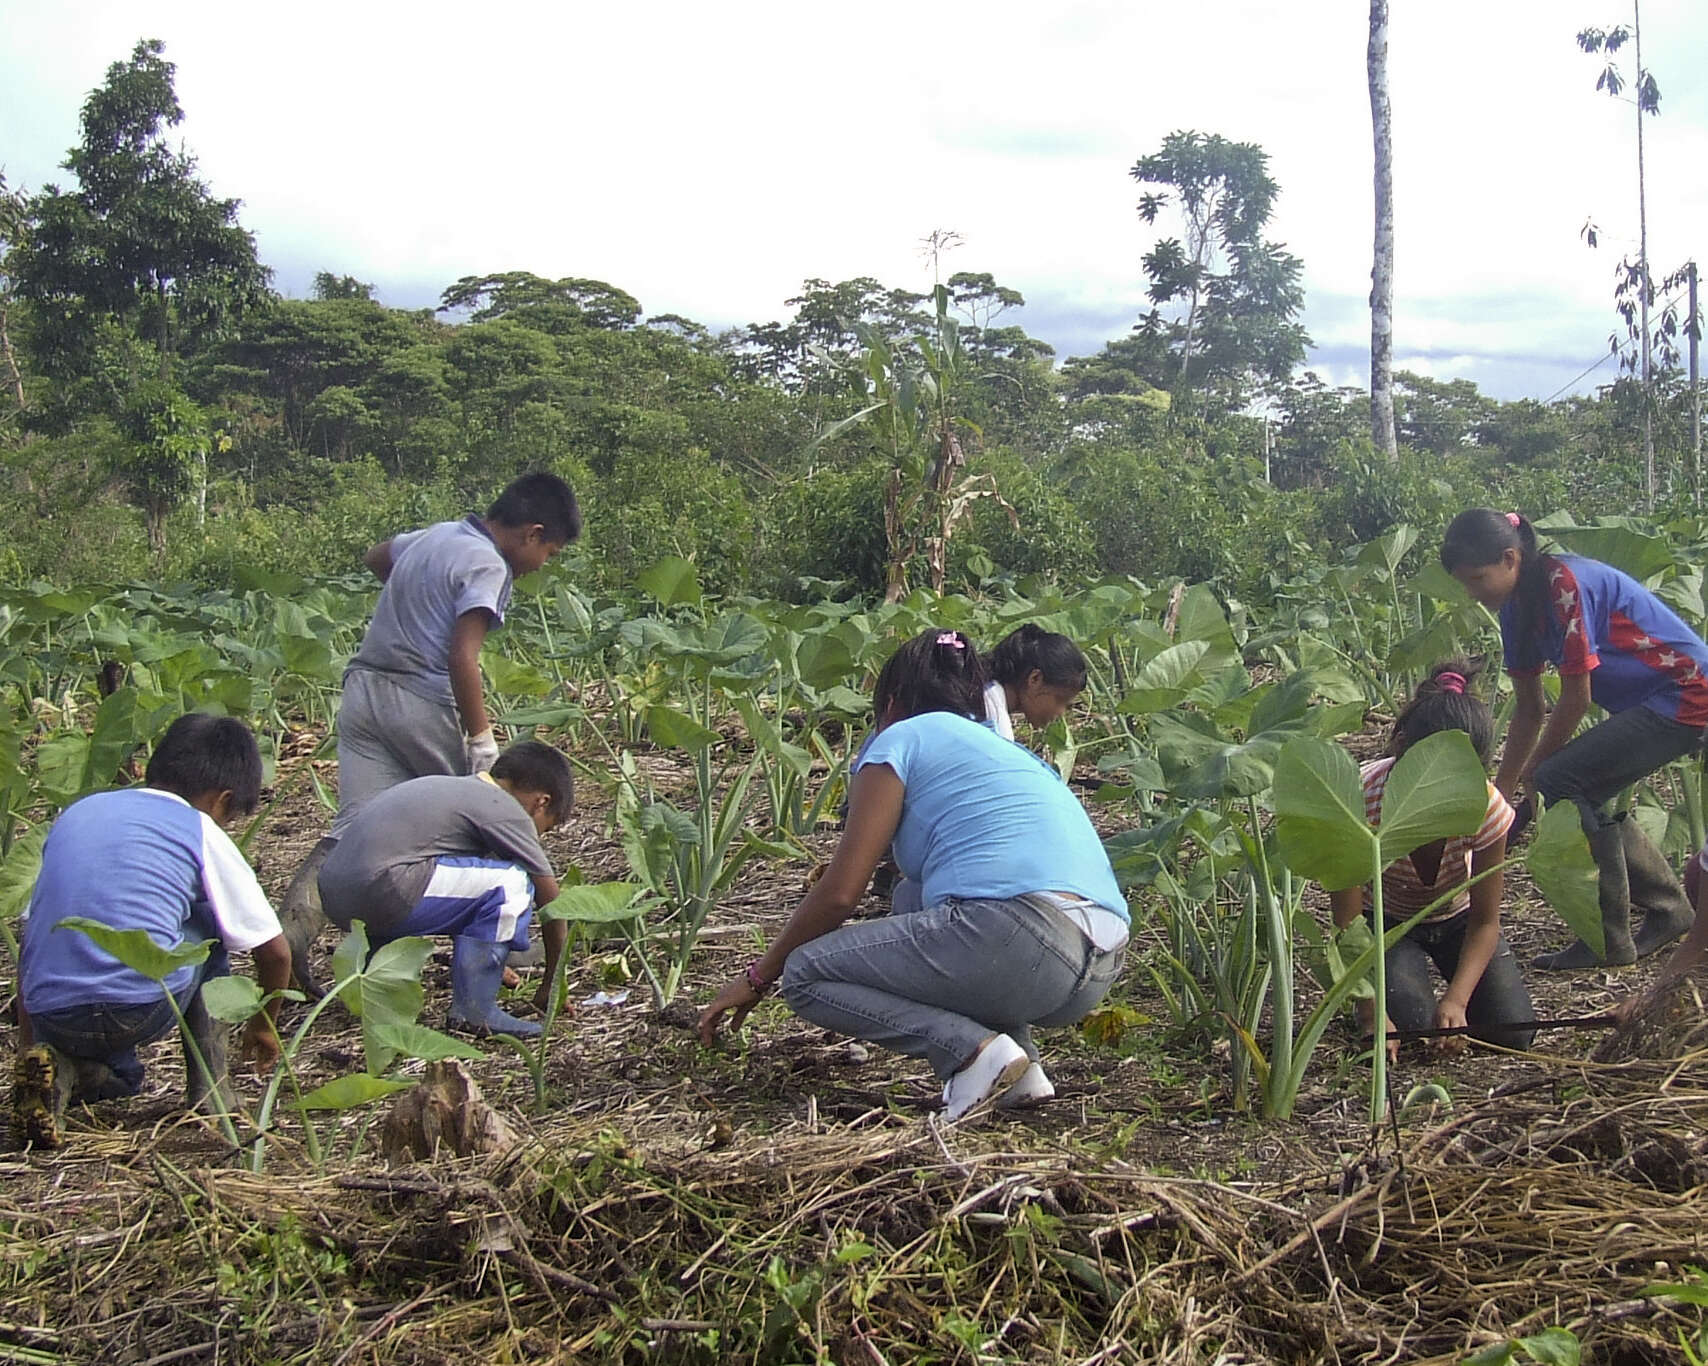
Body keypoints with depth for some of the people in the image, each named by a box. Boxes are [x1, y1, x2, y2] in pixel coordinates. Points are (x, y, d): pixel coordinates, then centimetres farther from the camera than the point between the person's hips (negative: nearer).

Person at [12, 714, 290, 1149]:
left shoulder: (75, 814, 21)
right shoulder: (201, 832, 8)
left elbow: (30, 939, 23)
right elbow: (273, 951, 12)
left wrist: (27, 1046, 29)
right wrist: (262, 1026, 30)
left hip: (53, 1018, 5)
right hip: (143, 1010, -4)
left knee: (119, 1078, 36)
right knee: (208, 928, 25)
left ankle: (58, 1070, 2)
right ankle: (207, 1087, 20)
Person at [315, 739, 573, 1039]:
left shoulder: (453, 788, 28)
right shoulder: (505, 809, 3)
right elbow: (551, 900, 8)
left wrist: (493, 964, 47)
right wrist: (551, 986, 21)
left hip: (333, 894, 9)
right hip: (381, 891, -9)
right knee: (513, 884, -3)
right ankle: (473, 1010, -2)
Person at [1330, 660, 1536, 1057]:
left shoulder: (1486, 805, -29)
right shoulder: (1362, 800, -35)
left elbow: (1485, 922, -18)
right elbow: (1348, 925, -30)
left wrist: (1456, 999, -35)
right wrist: (1371, 1011, -43)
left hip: (1456, 920, 2)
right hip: (1384, 920, -2)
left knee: (1512, 1031, -15)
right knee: (1410, 1022, -27)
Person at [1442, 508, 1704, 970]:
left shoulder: (1564, 584, -23)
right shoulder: (1519, 605, 5)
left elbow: (1576, 697, -18)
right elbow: (1529, 709, 10)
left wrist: (1533, 774, -7)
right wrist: (1501, 790, 7)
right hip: (1646, 702, 9)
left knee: (1560, 783, -15)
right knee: (1584, 796, 8)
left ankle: (1608, 939, -6)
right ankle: (1670, 908, 25)